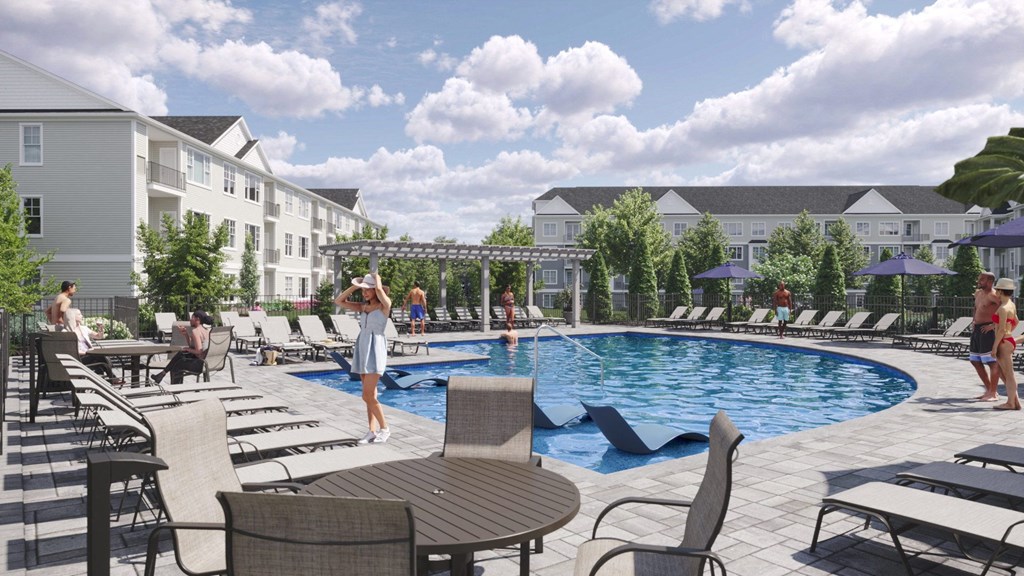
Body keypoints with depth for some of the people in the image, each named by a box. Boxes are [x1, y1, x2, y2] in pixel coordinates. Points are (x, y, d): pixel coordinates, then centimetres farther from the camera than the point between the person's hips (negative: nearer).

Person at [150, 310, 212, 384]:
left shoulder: (195, 331, -15)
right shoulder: (206, 330, 13)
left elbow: (198, 351, -23)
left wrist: (189, 349, -4)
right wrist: (186, 334, 9)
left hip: (201, 363, -8)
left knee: (176, 365, 18)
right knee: (180, 354, 22)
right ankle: (163, 373, 30)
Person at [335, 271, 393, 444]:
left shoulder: (385, 305, -6)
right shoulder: (363, 306, 12)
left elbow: (379, 291, -26)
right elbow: (339, 301, 12)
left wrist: (377, 278, -6)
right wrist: (355, 286, 6)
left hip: (375, 349, -7)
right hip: (362, 349, 7)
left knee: (368, 396, -11)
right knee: (370, 395, 8)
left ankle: (384, 428, 3)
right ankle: (373, 431, 12)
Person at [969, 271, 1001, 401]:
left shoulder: (993, 295, -13)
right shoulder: (978, 293, 14)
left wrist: (994, 325, -21)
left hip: (987, 331, -10)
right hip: (976, 330, 10)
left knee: (992, 362, -5)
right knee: (975, 361, 14)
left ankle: (993, 393, 1)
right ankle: (989, 389, 25)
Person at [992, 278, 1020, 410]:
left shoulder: (1003, 308, -19)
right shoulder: (1011, 305, 11)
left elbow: (1001, 329, -21)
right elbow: (1015, 322, 26)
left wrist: (995, 346, -17)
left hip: (1004, 343, -9)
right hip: (1008, 341, 9)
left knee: (1008, 374, -1)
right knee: (1002, 372, 16)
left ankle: (1011, 403, 7)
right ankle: (1015, 400, 20)